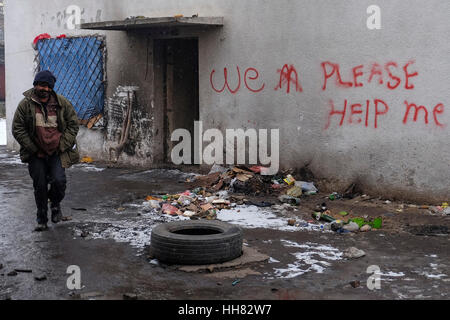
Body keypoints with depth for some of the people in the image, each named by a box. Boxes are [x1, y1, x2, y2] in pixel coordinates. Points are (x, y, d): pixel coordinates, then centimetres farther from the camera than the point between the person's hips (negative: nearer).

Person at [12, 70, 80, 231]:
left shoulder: (62, 103, -1)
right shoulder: (25, 104, -4)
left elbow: (73, 125, 4)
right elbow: (18, 129, -2)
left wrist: (61, 145, -6)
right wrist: (33, 149, -7)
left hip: (58, 151, 0)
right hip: (36, 153, 0)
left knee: (59, 180, -15)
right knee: (40, 185, 2)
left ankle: (55, 203, 18)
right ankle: (42, 219, 18)